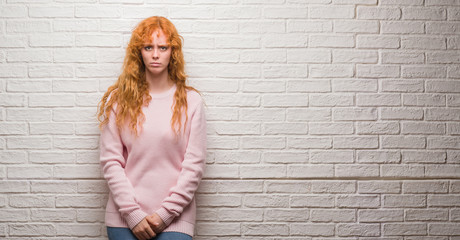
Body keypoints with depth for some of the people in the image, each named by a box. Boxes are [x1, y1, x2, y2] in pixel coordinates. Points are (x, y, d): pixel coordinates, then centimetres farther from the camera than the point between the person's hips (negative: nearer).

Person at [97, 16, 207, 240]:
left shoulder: (191, 101, 1)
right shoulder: (118, 100, 3)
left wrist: (165, 213, -7)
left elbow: (194, 164, -2)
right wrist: (132, 213, -8)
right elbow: (110, 160, -1)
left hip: (174, 219, 0)